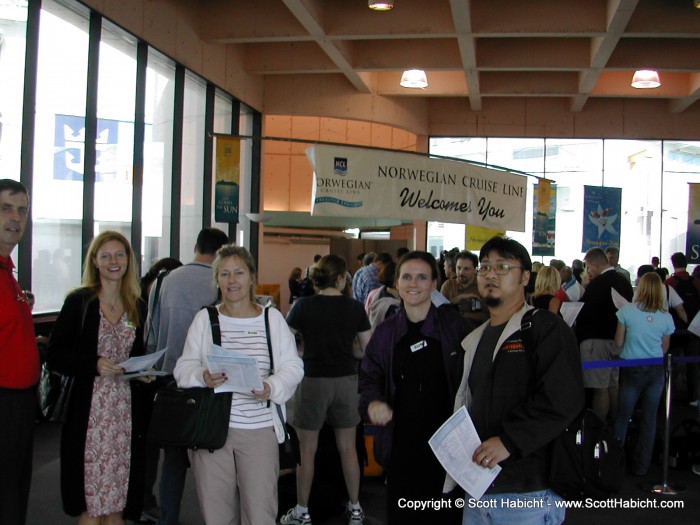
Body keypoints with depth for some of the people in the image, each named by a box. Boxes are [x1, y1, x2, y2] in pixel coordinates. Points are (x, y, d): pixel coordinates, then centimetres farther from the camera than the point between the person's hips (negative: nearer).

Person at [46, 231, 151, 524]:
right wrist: (94, 365, -17)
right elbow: (54, 356, -3)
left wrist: (145, 373, 2)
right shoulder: (79, 301, 0)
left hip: (126, 411, 3)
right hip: (89, 413, -3)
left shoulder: (137, 307, 12)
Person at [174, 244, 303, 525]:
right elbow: (184, 367, 2)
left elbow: (293, 367, 0)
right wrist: (203, 377, -20)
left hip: (259, 429, -1)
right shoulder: (204, 318, 5)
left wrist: (272, 387, -19)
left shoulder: (272, 318, 3)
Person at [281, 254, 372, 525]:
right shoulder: (354, 307, -3)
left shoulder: (304, 305, -8)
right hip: (346, 381, 2)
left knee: (307, 450, 8)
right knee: (348, 448, 13)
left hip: (313, 381, -2)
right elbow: (369, 349, 3)